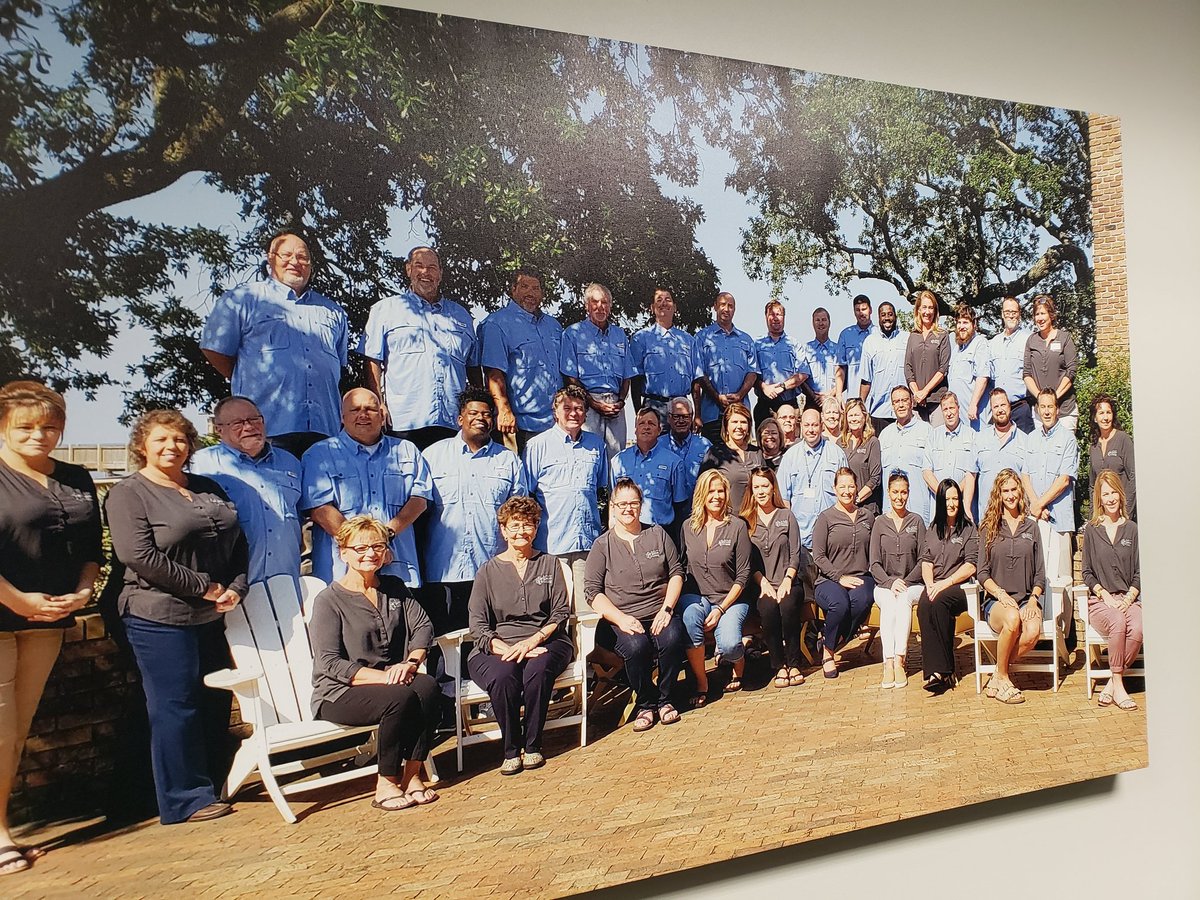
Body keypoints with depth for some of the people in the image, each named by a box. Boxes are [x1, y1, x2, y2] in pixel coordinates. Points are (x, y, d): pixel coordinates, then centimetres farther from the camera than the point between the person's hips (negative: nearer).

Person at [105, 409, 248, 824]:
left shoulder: (209, 489, 14)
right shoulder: (128, 493, -6)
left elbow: (238, 543, 15)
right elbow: (139, 556, -18)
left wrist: (235, 587, -2)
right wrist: (204, 586, -16)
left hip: (212, 616, 7)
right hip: (160, 617, -7)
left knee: (215, 704, 13)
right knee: (175, 707, 1)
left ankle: (211, 783, 29)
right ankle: (185, 799, 13)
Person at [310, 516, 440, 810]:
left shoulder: (395, 588, 11)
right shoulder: (329, 600, -7)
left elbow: (423, 626, 3)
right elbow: (329, 663, -14)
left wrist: (411, 662, -17)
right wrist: (383, 677, -22)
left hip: (391, 680, 5)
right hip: (340, 693, -5)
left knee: (427, 687, -26)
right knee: (400, 697, -31)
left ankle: (412, 774, -16)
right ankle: (386, 785, -15)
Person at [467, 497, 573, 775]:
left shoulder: (549, 564, 14)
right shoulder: (489, 571, 10)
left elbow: (561, 612, 6)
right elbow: (477, 626, 2)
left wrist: (532, 641, -12)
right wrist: (506, 649, -16)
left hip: (545, 641, 1)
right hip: (497, 647, 0)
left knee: (538, 670, -33)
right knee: (503, 676, -33)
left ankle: (532, 745, -13)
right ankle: (511, 749, -13)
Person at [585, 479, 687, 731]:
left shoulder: (658, 535, 13)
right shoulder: (602, 545, 6)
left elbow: (676, 573, 10)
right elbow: (593, 591, -1)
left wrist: (666, 609, -6)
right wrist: (621, 618, -15)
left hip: (660, 615, 2)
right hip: (622, 621, -2)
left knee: (673, 639, -30)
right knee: (637, 646, -33)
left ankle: (664, 698, -4)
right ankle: (645, 703, -5)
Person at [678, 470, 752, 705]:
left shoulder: (737, 526, -3)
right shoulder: (688, 527, 5)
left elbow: (743, 575, -4)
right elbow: (681, 568, 10)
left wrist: (721, 609, -12)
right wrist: (678, 596, -9)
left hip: (731, 599, -2)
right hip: (697, 596, 2)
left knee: (729, 645, -28)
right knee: (689, 617, -34)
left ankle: (738, 662, 14)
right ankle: (701, 683, -15)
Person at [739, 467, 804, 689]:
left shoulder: (787, 516, 12)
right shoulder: (745, 521, 9)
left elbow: (795, 555, 6)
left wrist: (787, 580, -10)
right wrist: (763, 583, -11)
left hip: (787, 583, 0)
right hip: (761, 585, 0)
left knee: (788, 605, -32)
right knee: (767, 607, -32)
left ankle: (793, 664, -16)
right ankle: (779, 665, -17)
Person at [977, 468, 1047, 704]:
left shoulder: (1031, 527, 15)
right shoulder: (989, 528, 8)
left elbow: (1040, 572, 12)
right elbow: (982, 573, 3)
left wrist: (1033, 599, -5)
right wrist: (1001, 594, -14)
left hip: (1027, 598, 2)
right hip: (996, 601, -2)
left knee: (1033, 630, -33)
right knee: (1012, 618, -36)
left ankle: (998, 675, -13)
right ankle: (1002, 677, -16)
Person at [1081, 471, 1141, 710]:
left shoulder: (1132, 529, 12)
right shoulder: (1091, 531, 9)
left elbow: (1139, 572, 11)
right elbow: (1087, 573, 8)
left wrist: (1129, 597, -4)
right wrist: (1105, 596, -7)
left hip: (1129, 598, 1)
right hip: (1100, 600, -1)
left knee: (1138, 628, -32)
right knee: (1118, 623, -34)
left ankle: (1113, 684, -20)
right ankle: (1118, 685, -23)